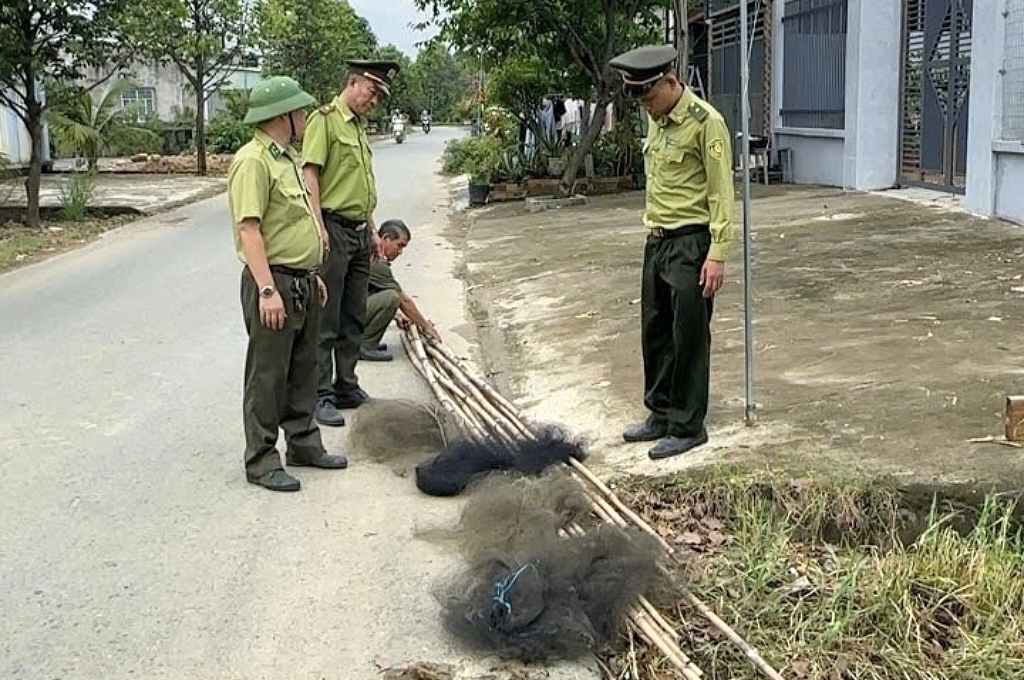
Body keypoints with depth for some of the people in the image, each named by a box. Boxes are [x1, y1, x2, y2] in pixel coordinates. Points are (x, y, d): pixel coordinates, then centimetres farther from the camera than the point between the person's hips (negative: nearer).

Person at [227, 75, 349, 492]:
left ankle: (304, 445, 30)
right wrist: (267, 289, -27)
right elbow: (249, 229, -22)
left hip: (302, 283, 10)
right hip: (273, 284, -10)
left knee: (304, 370, 17)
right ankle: (261, 461, 7)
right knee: (267, 376, -2)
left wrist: (313, 274, 24)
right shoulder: (253, 161, -16)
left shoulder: (287, 157, 16)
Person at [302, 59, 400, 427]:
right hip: (334, 228, -9)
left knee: (353, 320, 14)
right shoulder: (325, 120, -8)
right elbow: (310, 175, -16)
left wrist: (372, 230, 22)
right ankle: (321, 396, 2)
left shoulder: (359, 126, 19)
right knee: (325, 320, -3)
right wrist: (319, 228, -23)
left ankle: (347, 388, 23)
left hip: (359, 233, 9)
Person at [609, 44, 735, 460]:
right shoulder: (656, 120, 11)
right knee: (655, 332, 15)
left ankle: (688, 427, 11)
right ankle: (661, 415, 28)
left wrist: (717, 253, -20)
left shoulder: (705, 122, -15)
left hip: (691, 243, -8)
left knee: (689, 338, 0)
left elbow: (721, 192, -16)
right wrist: (653, 228, 17)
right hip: (657, 241, 8)